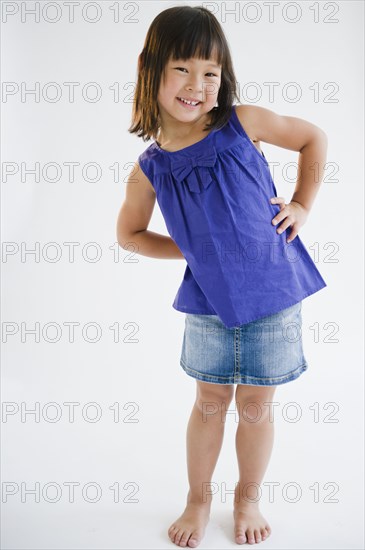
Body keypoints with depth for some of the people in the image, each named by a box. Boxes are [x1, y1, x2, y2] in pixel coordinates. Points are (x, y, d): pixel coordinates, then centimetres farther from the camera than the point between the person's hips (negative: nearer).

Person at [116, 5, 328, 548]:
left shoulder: (242, 122, -10)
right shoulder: (151, 168, -7)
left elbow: (313, 137, 6)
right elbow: (129, 233, 9)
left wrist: (302, 206, -1)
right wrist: (193, 250, -2)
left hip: (272, 296, -1)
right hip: (208, 304, 1)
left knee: (255, 407, 13)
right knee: (209, 402, 16)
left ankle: (248, 497, 39)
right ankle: (198, 499, 40)